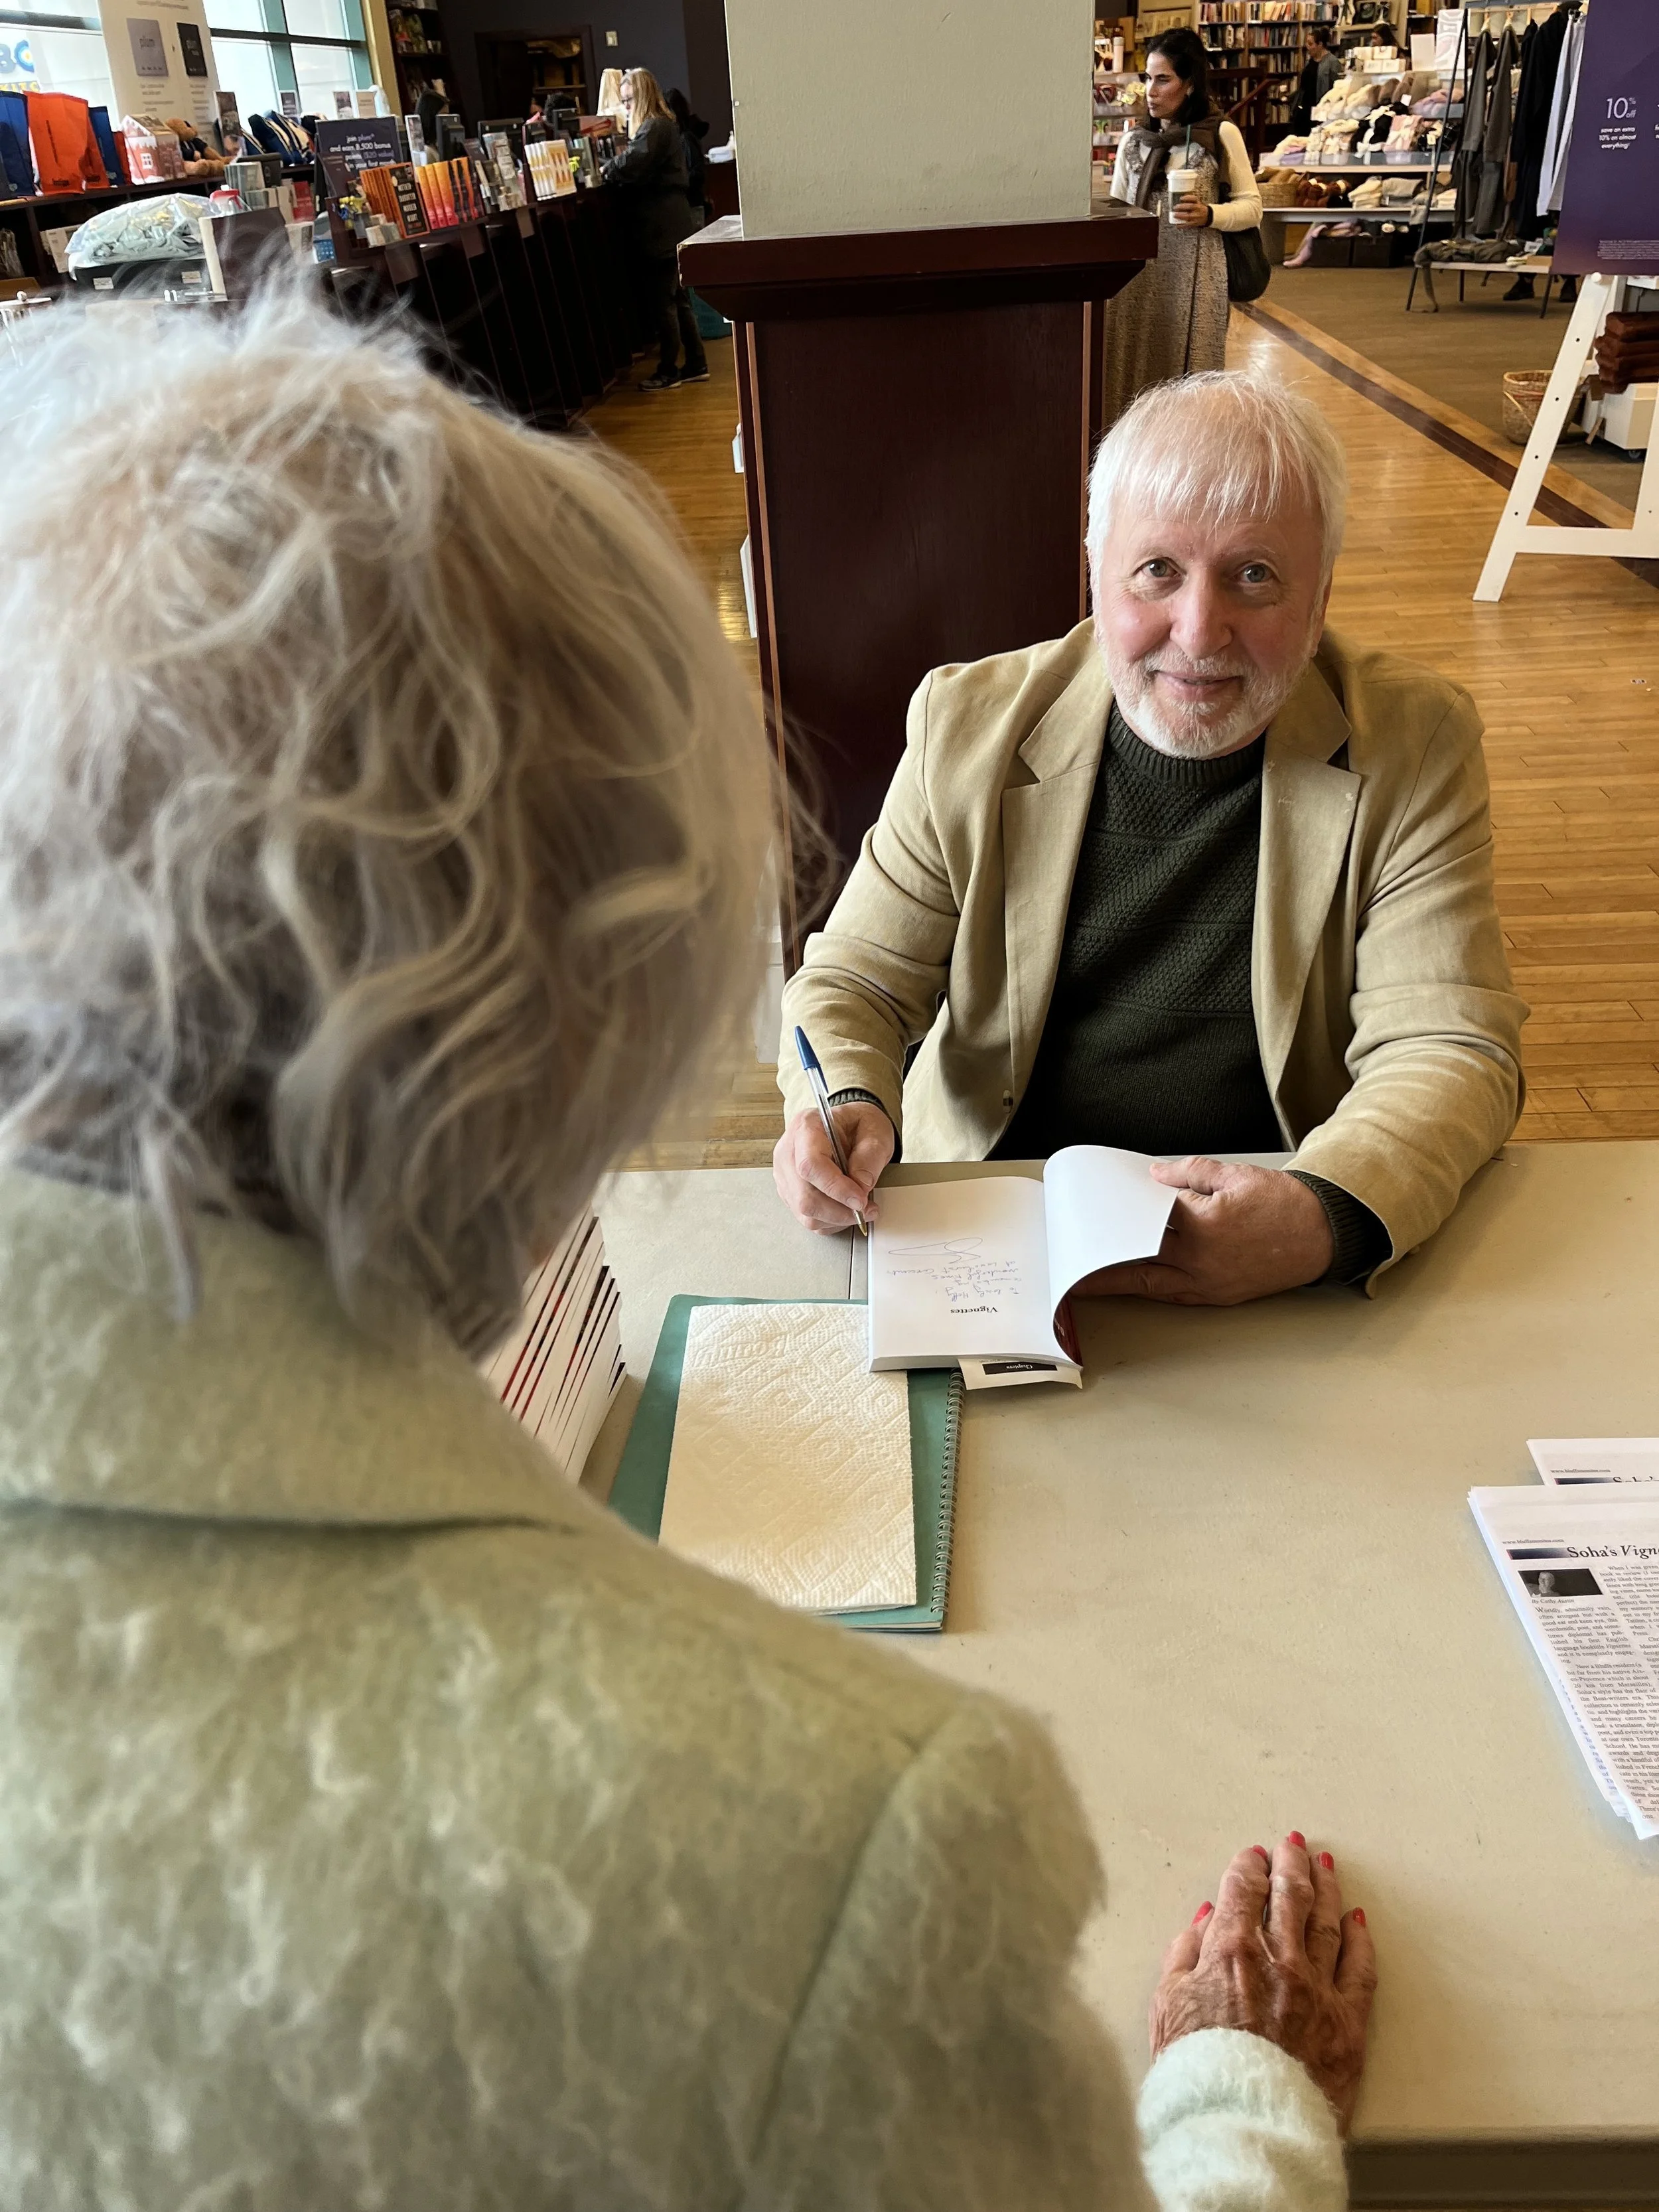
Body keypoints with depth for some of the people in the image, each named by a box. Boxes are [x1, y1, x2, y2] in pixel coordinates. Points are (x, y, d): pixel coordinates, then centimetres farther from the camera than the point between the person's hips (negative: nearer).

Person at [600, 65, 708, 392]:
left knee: (662, 302, -4)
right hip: (669, 226, 10)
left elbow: (634, 165, -26)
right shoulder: (661, 125, 19)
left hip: (661, 229, -10)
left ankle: (668, 371, 2)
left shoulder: (655, 128, -13)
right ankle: (696, 365, 18)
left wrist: (606, 171, -11)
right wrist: (615, 168, 3)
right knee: (677, 299, 13)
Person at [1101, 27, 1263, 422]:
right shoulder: (1133, 139, 11)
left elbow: (1252, 206, 3)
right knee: (1133, 374, 1)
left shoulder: (1222, 134, 1)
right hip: (1136, 271, 3)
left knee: (1188, 382, -3)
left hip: (1194, 274, -3)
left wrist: (1210, 215, -14)